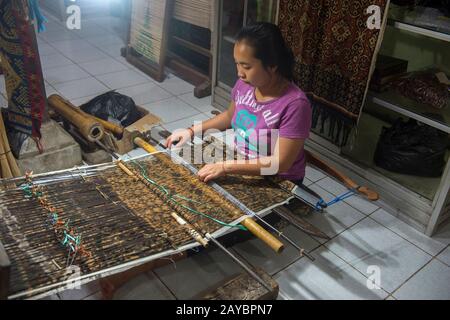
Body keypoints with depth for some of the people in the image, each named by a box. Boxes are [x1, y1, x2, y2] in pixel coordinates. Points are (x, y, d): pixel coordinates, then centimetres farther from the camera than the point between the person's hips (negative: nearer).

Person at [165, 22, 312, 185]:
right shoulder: (244, 84, -8)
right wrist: (192, 131, 2)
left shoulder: (294, 104, -27)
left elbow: (280, 163, -26)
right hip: (242, 168, 6)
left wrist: (226, 166, -28)